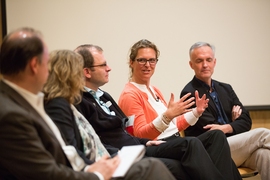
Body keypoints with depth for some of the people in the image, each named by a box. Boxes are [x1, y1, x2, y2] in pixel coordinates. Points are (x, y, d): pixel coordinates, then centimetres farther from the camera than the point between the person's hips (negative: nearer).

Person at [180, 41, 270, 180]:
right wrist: (233, 122, 1)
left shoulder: (226, 89, 18)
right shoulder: (189, 94, -2)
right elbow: (211, 130, -10)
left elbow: (246, 121, 8)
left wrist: (226, 127, -9)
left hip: (235, 145, 6)